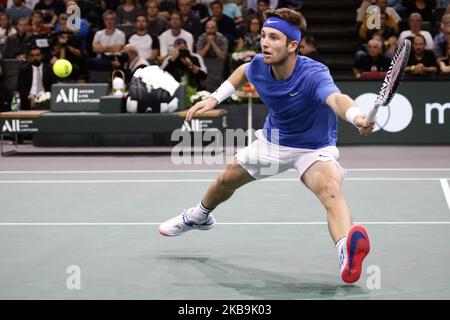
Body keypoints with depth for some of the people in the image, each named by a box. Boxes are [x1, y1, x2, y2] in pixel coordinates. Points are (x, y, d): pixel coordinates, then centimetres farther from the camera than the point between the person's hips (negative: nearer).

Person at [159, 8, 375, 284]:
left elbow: (336, 98, -60)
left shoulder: (313, 74, -37)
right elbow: (243, 72, 10)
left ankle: (347, 252, -62)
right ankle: (199, 217, 57)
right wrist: (214, 99, 3)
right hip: (273, 140, 6)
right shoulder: (259, 67, -19)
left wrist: (357, 117, -81)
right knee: (226, 180, 23)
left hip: (314, 149, -6)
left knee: (331, 191, -37)